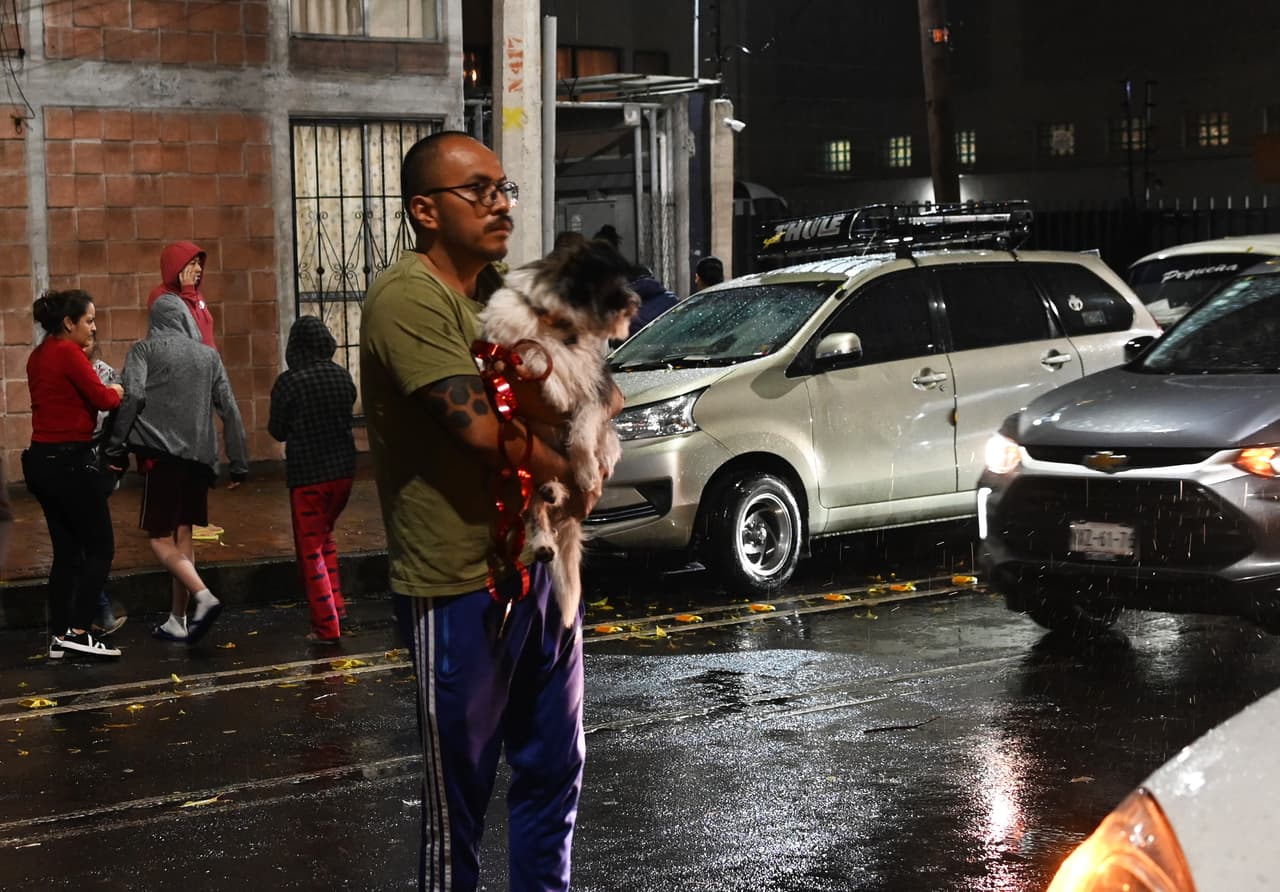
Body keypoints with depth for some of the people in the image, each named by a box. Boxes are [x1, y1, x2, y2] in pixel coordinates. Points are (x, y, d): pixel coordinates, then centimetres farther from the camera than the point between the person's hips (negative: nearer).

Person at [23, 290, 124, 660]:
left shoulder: (38, 356, 13)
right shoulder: (68, 353, -14)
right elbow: (101, 399, -16)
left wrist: (103, 391, 3)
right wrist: (116, 390, 4)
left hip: (42, 460, 9)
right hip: (70, 461, -9)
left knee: (66, 550, 12)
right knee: (100, 547, -1)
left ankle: (59, 636, 13)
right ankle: (78, 631, -7)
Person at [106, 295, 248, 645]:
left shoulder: (145, 349, 3)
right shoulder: (208, 355, 14)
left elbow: (132, 396, -12)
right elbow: (229, 410, 11)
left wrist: (115, 449, -8)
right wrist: (239, 464, 14)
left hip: (162, 454, -5)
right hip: (200, 455, 5)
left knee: (160, 538, 0)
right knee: (182, 536, 13)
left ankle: (204, 597, -20)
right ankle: (178, 621, 15)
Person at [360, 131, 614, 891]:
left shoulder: (505, 292, 10)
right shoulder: (408, 299, -17)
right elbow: (480, 427, -25)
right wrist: (570, 471, -8)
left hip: (538, 564, 8)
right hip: (461, 586, -8)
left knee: (555, 770, 17)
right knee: (461, 790, 5)